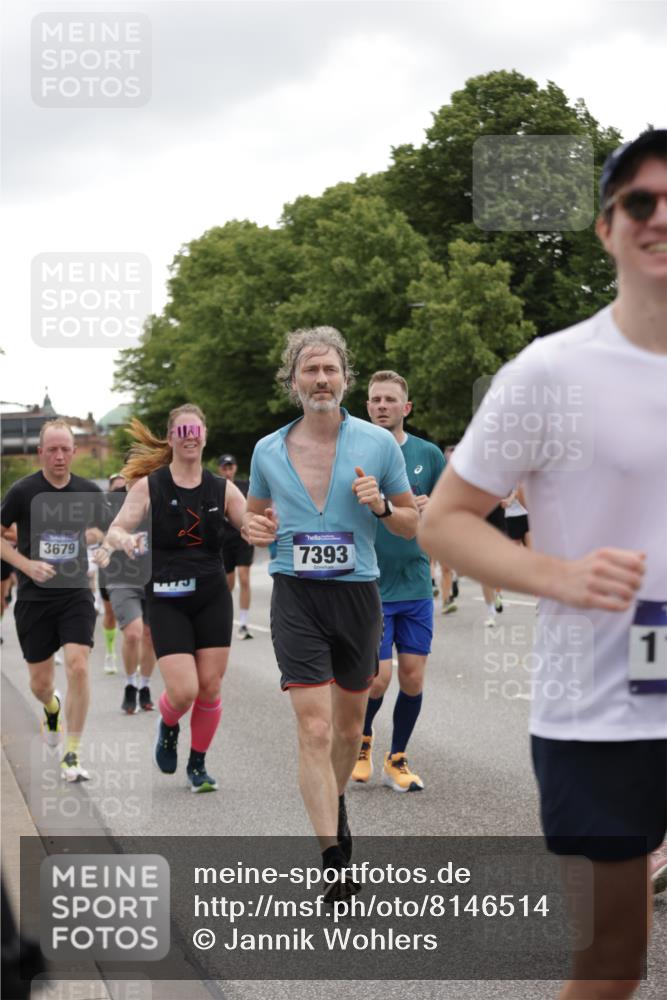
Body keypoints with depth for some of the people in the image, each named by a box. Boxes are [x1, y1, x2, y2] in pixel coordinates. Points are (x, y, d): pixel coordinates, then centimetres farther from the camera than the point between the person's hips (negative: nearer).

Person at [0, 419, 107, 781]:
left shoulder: (89, 492, 1)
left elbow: (100, 533, 18)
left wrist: (93, 536, -5)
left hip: (76, 594, 1)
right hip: (34, 598, 0)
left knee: (78, 666, -18)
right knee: (40, 683, 7)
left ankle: (72, 755, -9)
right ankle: (52, 707, 47)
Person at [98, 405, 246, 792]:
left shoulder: (222, 489, 3)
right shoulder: (149, 486, -3)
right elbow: (114, 532, -8)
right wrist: (126, 540, -31)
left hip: (213, 598, 2)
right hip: (167, 600, -2)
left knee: (210, 687, 1)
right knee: (184, 691, -11)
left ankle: (198, 764, 22)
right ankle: (168, 727, 24)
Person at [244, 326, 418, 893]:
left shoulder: (379, 444, 1)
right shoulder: (268, 451, 4)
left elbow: (413, 525, 7)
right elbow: (255, 516, 19)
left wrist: (381, 505, -13)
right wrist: (256, 530, -5)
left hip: (358, 596, 1)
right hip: (296, 597, -1)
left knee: (349, 727, 15)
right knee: (315, 729, -12)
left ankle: (336, 802, 44)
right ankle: (333, 860, -12)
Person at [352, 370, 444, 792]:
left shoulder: (428, 455, 4)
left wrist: (430, 510, -11)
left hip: (415, 585, 3)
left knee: (413, 677, 3)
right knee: (377, 678, -8)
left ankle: (397, 760, 21)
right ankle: (362, 740, 23)